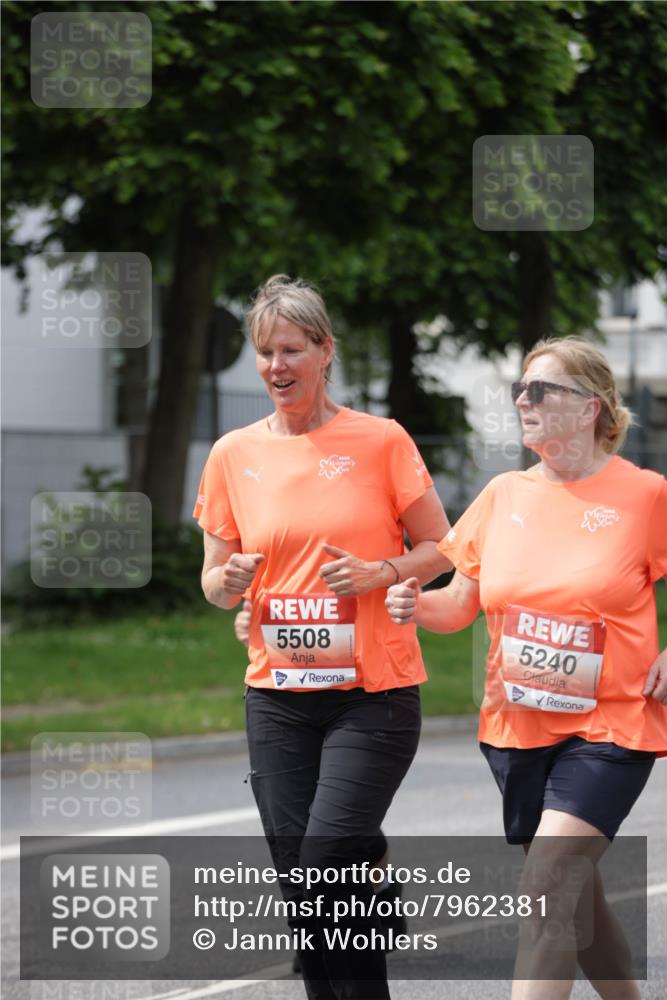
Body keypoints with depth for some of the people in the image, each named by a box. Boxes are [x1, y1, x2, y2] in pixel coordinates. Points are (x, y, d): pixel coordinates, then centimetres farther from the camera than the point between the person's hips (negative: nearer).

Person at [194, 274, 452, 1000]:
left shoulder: (380, 441, -2)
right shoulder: (233, 455, 7)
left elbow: (440, 550, 4)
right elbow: (214, 581, 13)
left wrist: (378, 573, -14)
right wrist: (231, 580, -10)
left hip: (373, 691, -3)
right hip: (277, 696, 4)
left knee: (326, 864, -17)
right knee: (299, 882, 2)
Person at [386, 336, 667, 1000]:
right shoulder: (504, 495, 5)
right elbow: (462, 603, 9)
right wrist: (417, 607, -11)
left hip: (608, 726, -5)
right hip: (516, 726, 6)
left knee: (547, 886, -19)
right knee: (574, 896, 16)